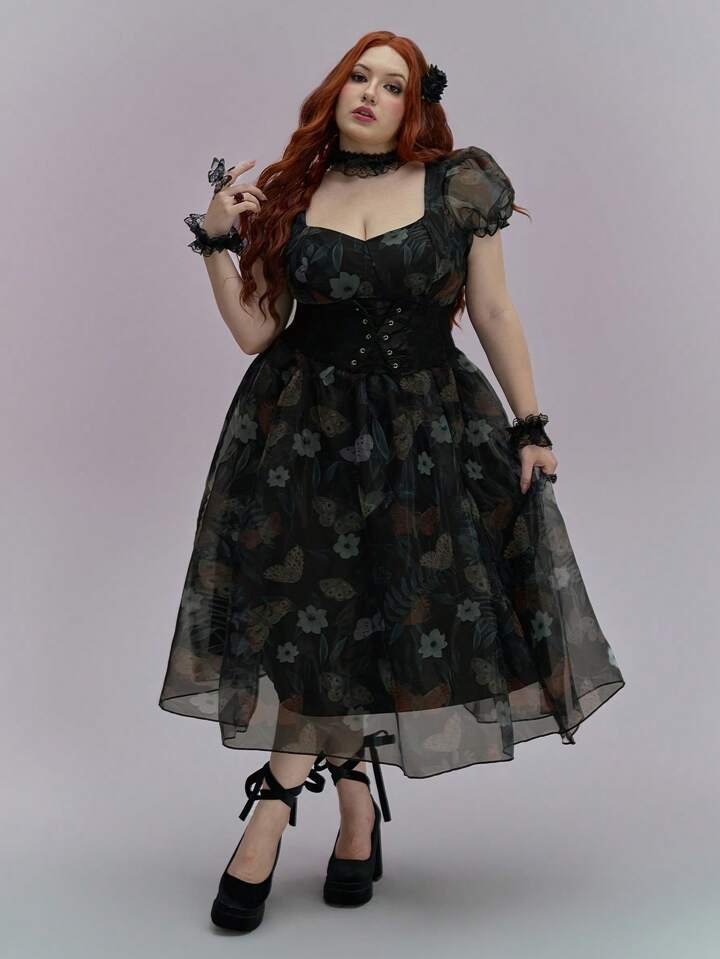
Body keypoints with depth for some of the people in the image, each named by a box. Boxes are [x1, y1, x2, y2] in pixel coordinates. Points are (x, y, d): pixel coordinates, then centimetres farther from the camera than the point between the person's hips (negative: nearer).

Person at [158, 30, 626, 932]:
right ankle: (357, 807, 17)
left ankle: (272, 814, 17)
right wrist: (216, 240, -7)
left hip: (426, 433, -1)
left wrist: (530, 426, 3)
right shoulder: (287, 196, 5)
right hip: (305, 430, 1)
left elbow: (495, 315, 3)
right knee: (313, 622, -1)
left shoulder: (458, 186, 1)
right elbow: (253, 331, 3)